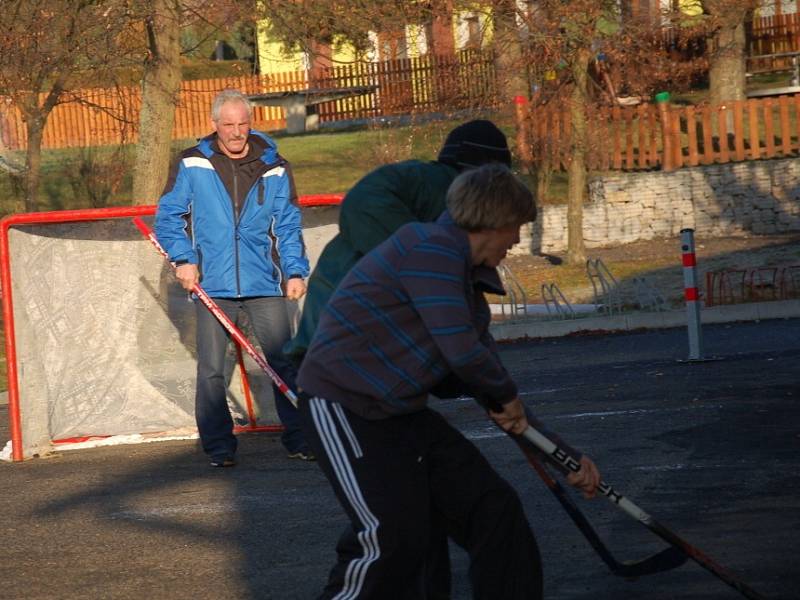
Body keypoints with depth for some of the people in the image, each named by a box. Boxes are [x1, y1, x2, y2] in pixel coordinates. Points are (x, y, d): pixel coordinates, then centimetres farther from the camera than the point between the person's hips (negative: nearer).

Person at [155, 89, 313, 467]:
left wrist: (295, 271, 1)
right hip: (213, 286, -1)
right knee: (211, 370, 1)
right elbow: (168, 216, 8)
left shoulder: (273, 168, 6)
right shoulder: (191, 165, 2)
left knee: (284, 363, -1)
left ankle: (298, 437, 10)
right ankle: (218, 445, 12)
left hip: (265, 284, 1)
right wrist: (183, 259, -5)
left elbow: (288, 226, 11)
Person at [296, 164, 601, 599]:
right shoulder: (433, 248, -17)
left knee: (496, 510, 3)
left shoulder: (470, 284, 14)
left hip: (404, 412, 10)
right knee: (394, 539, -21)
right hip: (343, 404, -10)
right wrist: (507, 398, -7)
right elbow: (463, 352, -27)